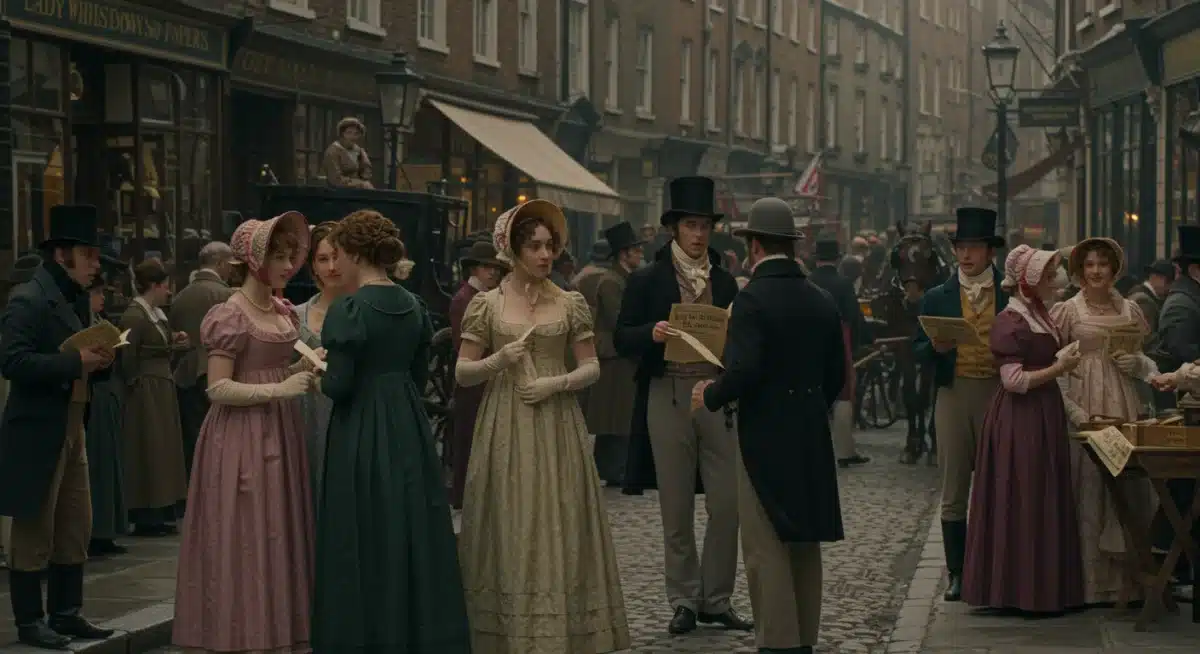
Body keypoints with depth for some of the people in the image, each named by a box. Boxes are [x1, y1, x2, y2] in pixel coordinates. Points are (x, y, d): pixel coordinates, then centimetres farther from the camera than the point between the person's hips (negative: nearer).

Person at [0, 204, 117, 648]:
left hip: (72, 430, 9)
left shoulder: (77, 299, 13)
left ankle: (66, 612, 23)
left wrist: (99, 361, -3)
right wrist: (75, 362, -25)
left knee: (76, 528, 13)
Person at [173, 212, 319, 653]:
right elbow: (218, 388, -16)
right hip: (242, 437, -8)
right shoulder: (231, 315, -11)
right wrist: (278, 390, -22)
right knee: (245, 541, -5)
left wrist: (303, 369, 4)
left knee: (278, 538, 8)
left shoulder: (284, 313, 12)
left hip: (279, 433, 8)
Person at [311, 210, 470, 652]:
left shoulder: (348, 310, -14)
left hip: (361, 433, -7)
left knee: (367, 545, 0)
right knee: (413, 536, 12)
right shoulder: (413, 306, 7)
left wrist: (318, 371, 3)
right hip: (409, 428, 7)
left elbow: (338, 386, -16)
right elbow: (419, 375, 12)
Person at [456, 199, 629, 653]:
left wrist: (558, 382, -10)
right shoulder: (486, 305, 1)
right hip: (505, 430, -1)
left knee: (558, 528, 1)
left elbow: (592, 367, 7)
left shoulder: (571, 304, 5)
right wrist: (497, 361, -16)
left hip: (557, 428, 1)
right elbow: (462, 374, 1)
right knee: (510, 533, 0)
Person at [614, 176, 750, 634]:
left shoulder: (725, 282, 13)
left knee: (727, 504, -2)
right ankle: (684, 601, 13)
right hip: (668, 396, -2)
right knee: (676, 509, 4)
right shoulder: (647, 281, 3)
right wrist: (651, 334, -19)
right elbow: (622, 339, 0)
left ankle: (717, 600, 10)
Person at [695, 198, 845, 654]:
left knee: (767, 549, -3)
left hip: (765, 438, -7)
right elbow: (837, 375, 11)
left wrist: (710, 396, -5)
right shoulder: (822, 301, 8)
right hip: (813, 440, 7)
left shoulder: (753, 299, -14)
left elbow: (743, 371, -23)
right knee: (805, 545, 14)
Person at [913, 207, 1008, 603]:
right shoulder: (937, 298, 10)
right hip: (954, 392, 2)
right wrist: (936, 347, -11)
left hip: (999, 392, -1)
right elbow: (919, 349, 9)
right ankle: (957, 573, 9)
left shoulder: (1011, 296, 5)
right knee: (954, 491, 3)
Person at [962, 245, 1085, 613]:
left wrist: (1063, 365, 10)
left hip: (1045, 416, 9)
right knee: (1023, 502, -5)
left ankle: (1044, 589, 16)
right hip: (1019, 420, -9)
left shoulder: (1040, 315, 14)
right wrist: (1058, 369, -15)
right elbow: (1013, 379, -20)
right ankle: (1021, 591, 1)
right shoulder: (1010, 321, -14)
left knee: (1046, 502, 11)